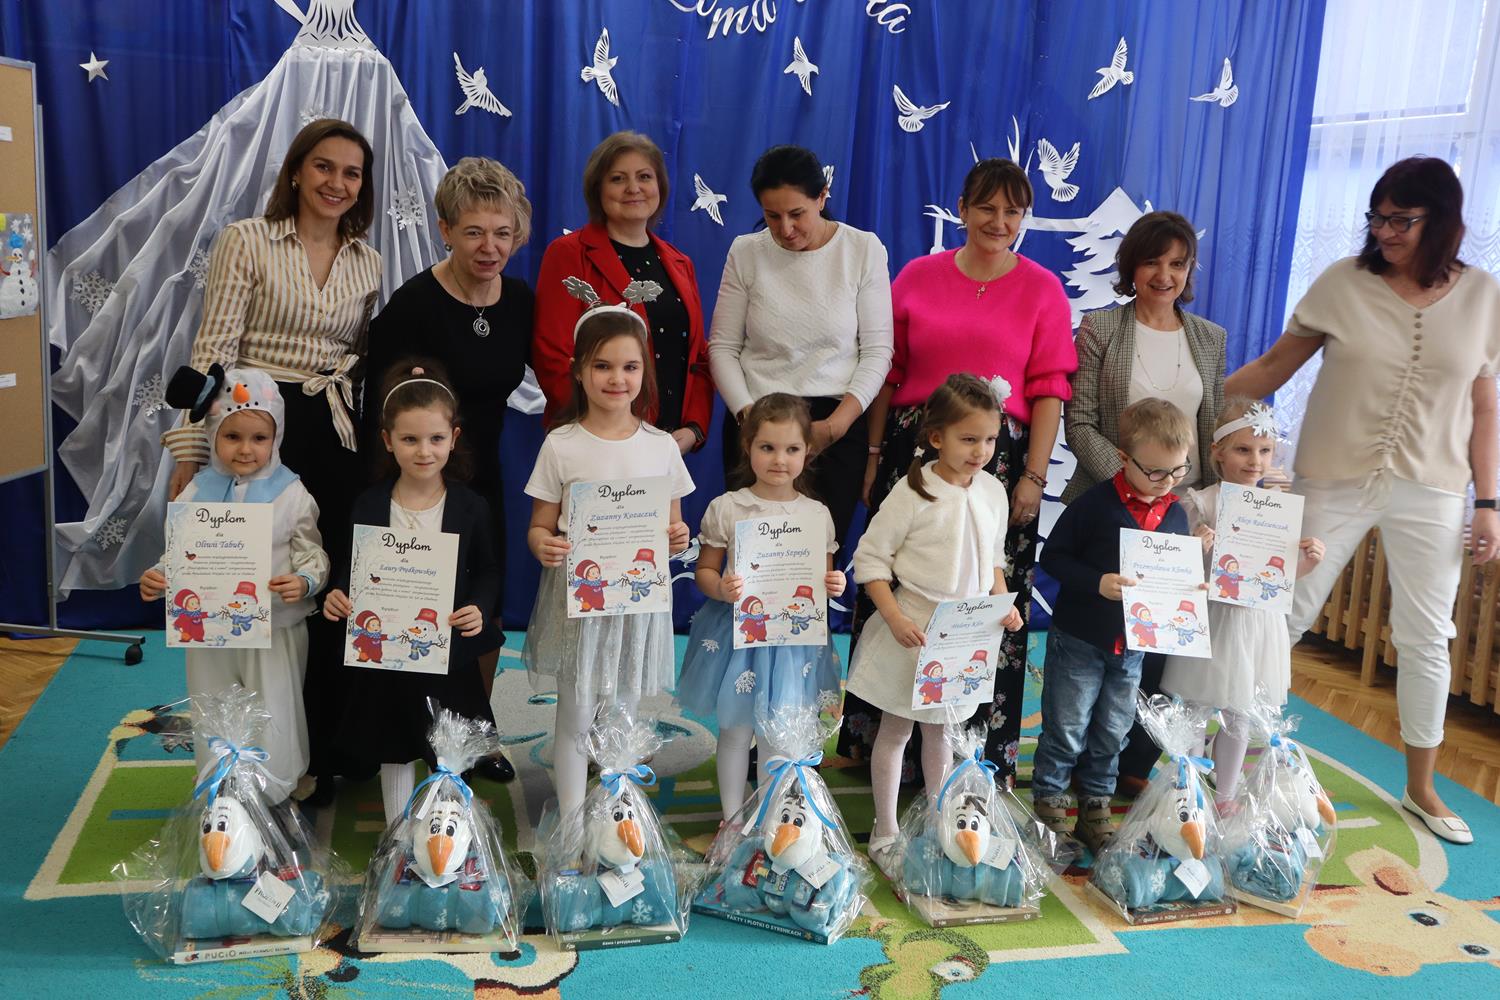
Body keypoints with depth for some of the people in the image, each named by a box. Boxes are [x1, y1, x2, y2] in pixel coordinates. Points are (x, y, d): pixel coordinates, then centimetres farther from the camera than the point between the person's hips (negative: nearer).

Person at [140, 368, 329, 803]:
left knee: (273, 734, 4)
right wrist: (156, 579, -15)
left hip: (275, 631, -3)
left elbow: (312, 555, -5)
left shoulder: (292, 494, -7)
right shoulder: (197, 492, -1)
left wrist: (304, 582, -25)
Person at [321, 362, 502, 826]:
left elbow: (487, 571, 1)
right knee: (393, 753, 16)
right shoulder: (368, 506, -4)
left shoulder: (470, 506, -6)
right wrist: (338, 595, -16)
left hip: (450, 654, -1)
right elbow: (351, 569, 4)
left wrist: (480, 608, -17)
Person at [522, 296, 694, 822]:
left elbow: (671, 524, 10)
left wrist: (676, 538, -12)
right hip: (576, 594, -2)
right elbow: (540, 525, -1)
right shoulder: (561, 445, -4)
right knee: (574, 719, 6)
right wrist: (543, 546, -23)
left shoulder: (661, 446, 2)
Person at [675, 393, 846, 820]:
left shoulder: (817, 514, 1)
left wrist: (832, 585, -11)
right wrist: (721, 589, -20)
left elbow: (824, 574, 11)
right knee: (734, 731, 10)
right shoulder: (726, 508, -6)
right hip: (739, 630, -2)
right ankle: (731, 818, 27)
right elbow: (704, 569, 0)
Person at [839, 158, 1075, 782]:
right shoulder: (917, 277, 9)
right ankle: (879, 739, 21)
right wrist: (874, 457, 7)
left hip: (1000, 461, -1)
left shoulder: (1043, 290, 5)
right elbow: (888, 373, 11)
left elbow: (1049, 390, 1)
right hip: (912, 450, 2)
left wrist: (1033, 477, -6)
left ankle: (980, 750, 15)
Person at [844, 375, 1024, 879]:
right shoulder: (913, 493, -17)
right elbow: (870, 557, -13)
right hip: (913, 630, -5)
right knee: (896, 729, 8)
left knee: (941, 730, 19)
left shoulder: (993, 491, 1)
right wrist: (895, 618, -20)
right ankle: (885, 834, 21)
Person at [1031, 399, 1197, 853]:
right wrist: (1097, 583, -25)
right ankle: (1048, 807, 20)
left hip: (1132, 645, 5)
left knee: (1112, 734, 16)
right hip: (1079, 639, -5)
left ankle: (1095, 810, 31)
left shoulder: (1175, 514, 3)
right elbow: (1053, 556, -13)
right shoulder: (1096, 503, -16)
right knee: (1066, 731, 6)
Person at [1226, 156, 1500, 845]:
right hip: (1333, 482, -1)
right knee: (1284, 618, 3)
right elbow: (1273, 367, -1)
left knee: (1425, 639, 9)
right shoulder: (1344, 283, -5)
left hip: (1431, 493, 2)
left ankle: (1422, 790, 25)